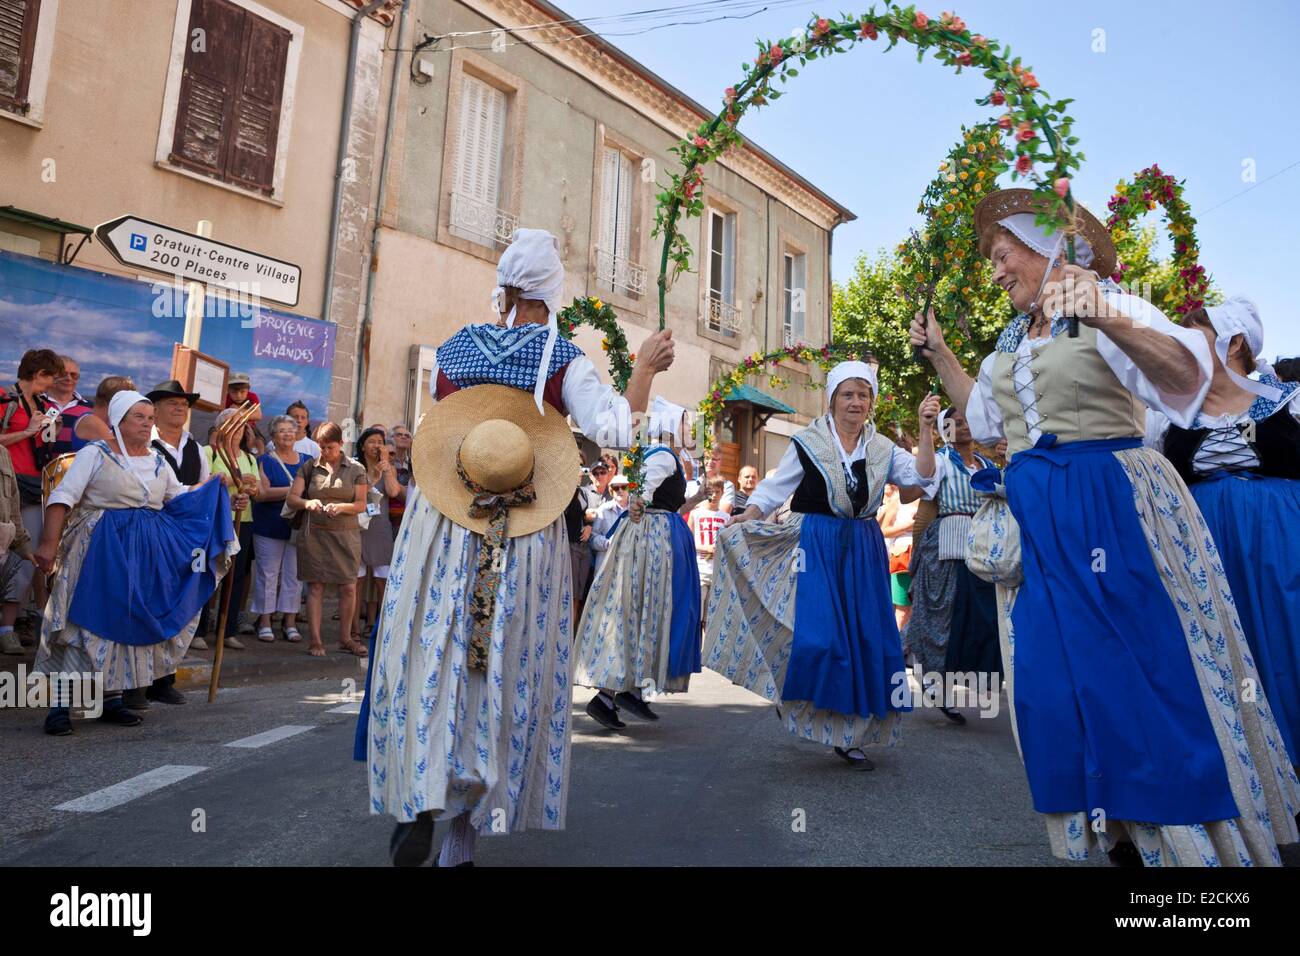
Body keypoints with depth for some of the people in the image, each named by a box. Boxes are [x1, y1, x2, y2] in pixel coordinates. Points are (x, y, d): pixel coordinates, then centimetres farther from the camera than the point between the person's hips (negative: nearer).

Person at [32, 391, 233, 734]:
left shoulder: (158, 461, 12)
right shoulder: (95, 454, -4)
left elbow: (180, 499, 22)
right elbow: (62, 498, -10)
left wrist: (212, 486, 9)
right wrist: (49, 543, -18)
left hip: (146, 552, 6)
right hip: (101, 549, -6)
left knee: (127, 623, 9)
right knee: (84, 621, -8)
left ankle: (111, 699, 20)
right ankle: (59, 706, -1)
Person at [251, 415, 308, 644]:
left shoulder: (306, 461, 12)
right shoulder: (265, 461, 1)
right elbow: (262, 493, -11)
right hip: (270, 527, -3)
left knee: (294, 574, 5)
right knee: (268, 574, 2)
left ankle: (290, 622, 12)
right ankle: (265, 622, 11)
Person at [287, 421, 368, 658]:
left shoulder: (356, 469, 3)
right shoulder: (309, 466, 6)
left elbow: (361, 505, 1)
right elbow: (292, 498, 2)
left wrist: (341, 507, -18)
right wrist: (307, 503, -19)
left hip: (345, 534, 0)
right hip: (314, 533, 0)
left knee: (348, 588, 0)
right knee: (315, 587, 2)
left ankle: (345, 639, 15)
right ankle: (315, 640, 8)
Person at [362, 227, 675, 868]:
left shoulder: (453, 347, 7)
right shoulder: (563, 359, -3)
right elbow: (614, 431, -13)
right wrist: (645, 366, 1)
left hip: (442, 524, 2)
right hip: (525, 539, -1)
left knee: (430, 654, 11)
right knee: (504, 669, 6)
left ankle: (418, 800, -2)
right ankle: (462, 833, 13)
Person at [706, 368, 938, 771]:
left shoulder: (881, 448, 7)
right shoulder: (808, 443, -2)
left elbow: (921, 476, -4)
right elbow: (775, 488, -1)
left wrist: (926, 429, -14)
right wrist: (749, 515, -17)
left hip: (864, 552, 4)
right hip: (816, 548, -4)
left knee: (866, 639, 5)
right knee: (815, 635, -15)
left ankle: (848, 734, 18)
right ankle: (791, 701, 15)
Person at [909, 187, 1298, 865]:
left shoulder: (1113, 310, -6)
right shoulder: (1012, 339, 15)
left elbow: (1187, 375, -24)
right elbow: (982, 415, 28)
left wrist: (1105, 318, -41)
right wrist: (938, 355, 20)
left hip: (1112, 506, -7)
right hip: (1037, 518, 7)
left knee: (1142, 670, -2)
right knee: (1057, 676, 8)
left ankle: (1188, 836, 17)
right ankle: (1118, 833, 24)